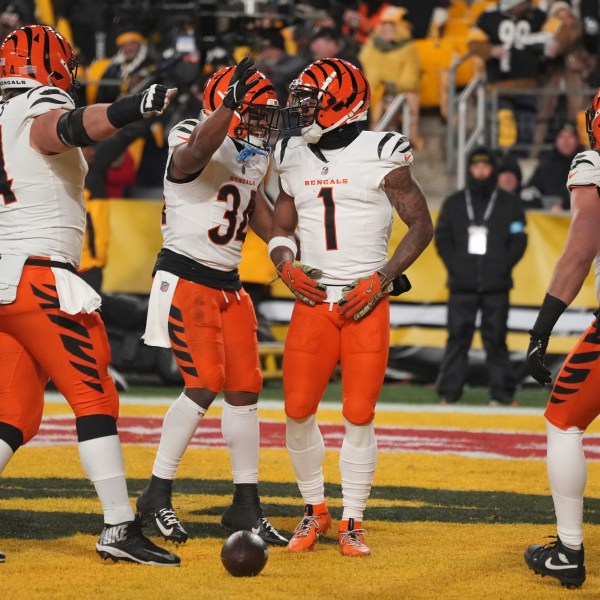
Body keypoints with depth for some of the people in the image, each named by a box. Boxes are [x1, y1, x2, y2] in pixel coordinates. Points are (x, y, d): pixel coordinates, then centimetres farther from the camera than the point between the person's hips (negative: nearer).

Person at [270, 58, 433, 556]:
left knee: (359, 416, -5)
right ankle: (315, 510, 16)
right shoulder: (294, 159, 10)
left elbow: (421, 225, -1)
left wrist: (381, 280, -9)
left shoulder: (381, 155, -5)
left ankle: (352, 522, 9)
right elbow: (282, 228, 20)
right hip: (312, 299, 4)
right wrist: (286, 266, -1)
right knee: (298, 410, -3)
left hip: (366, 303, -4)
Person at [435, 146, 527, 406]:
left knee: (495, 339, -1)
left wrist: (502, 266, -8)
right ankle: (449, 392, 0)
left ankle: (502, 392, 3)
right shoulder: (454, 203, 12)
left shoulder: (509, 204, 9)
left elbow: (518, 240, 5)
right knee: (457, 338, -3)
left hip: (496, 286, -1)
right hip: (462, 285, 1)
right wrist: (455, 265, -4)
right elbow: (442, 238, 9)